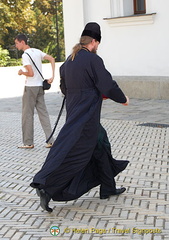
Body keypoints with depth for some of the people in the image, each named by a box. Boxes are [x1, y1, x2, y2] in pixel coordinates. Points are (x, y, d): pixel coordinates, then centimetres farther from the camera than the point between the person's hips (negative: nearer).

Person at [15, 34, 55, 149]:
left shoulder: (25, 55, -14)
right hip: (40, 86, 8)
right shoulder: (37, 51, 10)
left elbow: (31, 73, -20)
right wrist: (52, 76, 0)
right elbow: (52, 59, 3)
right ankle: (50, 140, 6)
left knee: (27, 114, 3)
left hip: (30, 87, -7)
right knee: (43, 113, 8)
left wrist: (21, 73, 0)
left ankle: (28, 142, 8)